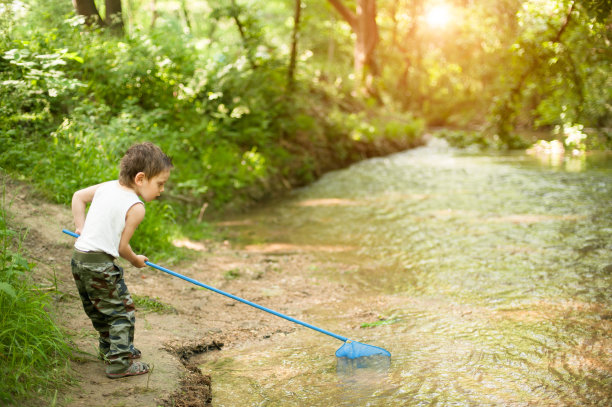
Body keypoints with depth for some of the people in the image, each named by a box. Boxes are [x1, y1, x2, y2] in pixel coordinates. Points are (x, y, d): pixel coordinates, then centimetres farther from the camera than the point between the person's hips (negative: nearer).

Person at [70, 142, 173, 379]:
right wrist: (136, 261, 9)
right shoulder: (136, 208, -14)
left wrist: (81, 227, 26)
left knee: (100, 310, 24)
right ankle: (120, 363, 4)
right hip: (100, 263, -9)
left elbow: (78, 196, 23)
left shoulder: (107, 187, 9)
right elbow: (121, 246, -10)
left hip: (79, 258, 9)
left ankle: (109, 348, 41)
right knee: (122, 311, 2)